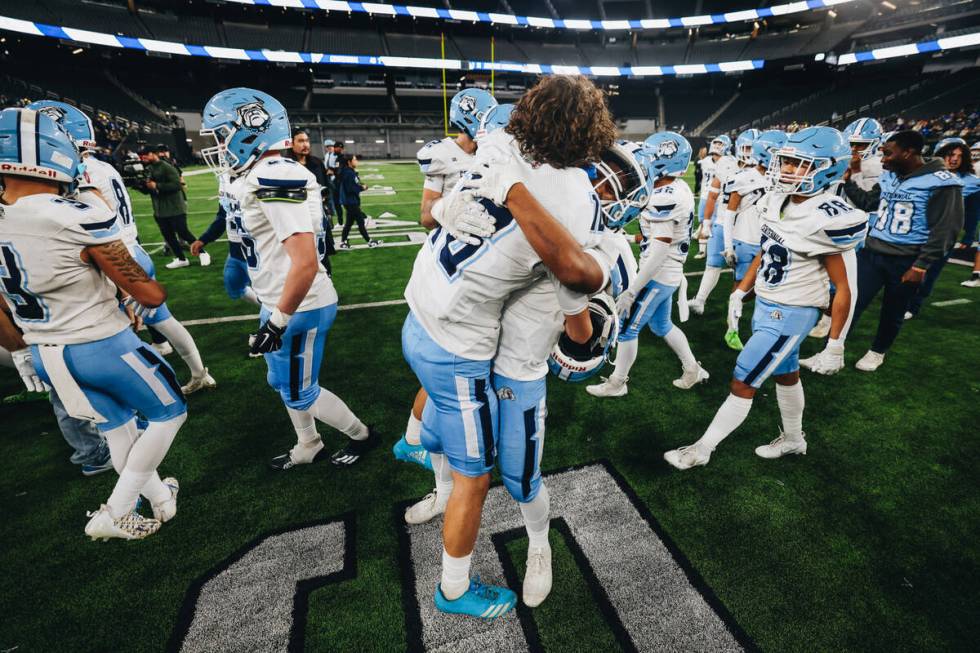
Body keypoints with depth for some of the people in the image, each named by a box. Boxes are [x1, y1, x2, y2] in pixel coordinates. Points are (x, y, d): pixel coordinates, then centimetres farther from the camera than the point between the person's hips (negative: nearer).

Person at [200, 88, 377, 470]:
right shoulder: (261, 177, 9)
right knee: (283, 384, 22)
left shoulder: (275, 180, -23)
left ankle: (362, 435, 30)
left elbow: (305, 262, -29)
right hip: (280, 303, 10)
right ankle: (307, 449, 43)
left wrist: (278, 320, -22)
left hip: (298, 308, -10)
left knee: (300, 393, 7)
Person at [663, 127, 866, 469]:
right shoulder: (778, 201, -1)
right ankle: (793, 439, 46)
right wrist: (740, 291, 14)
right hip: (765, 304, 8)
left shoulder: (828, 220, -23)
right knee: (785, 375, 24)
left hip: (790, 314, -8)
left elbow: (845, 289, -16)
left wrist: (835, 346, -12)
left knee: (743, 384, 0)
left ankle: (702, 449, 14)